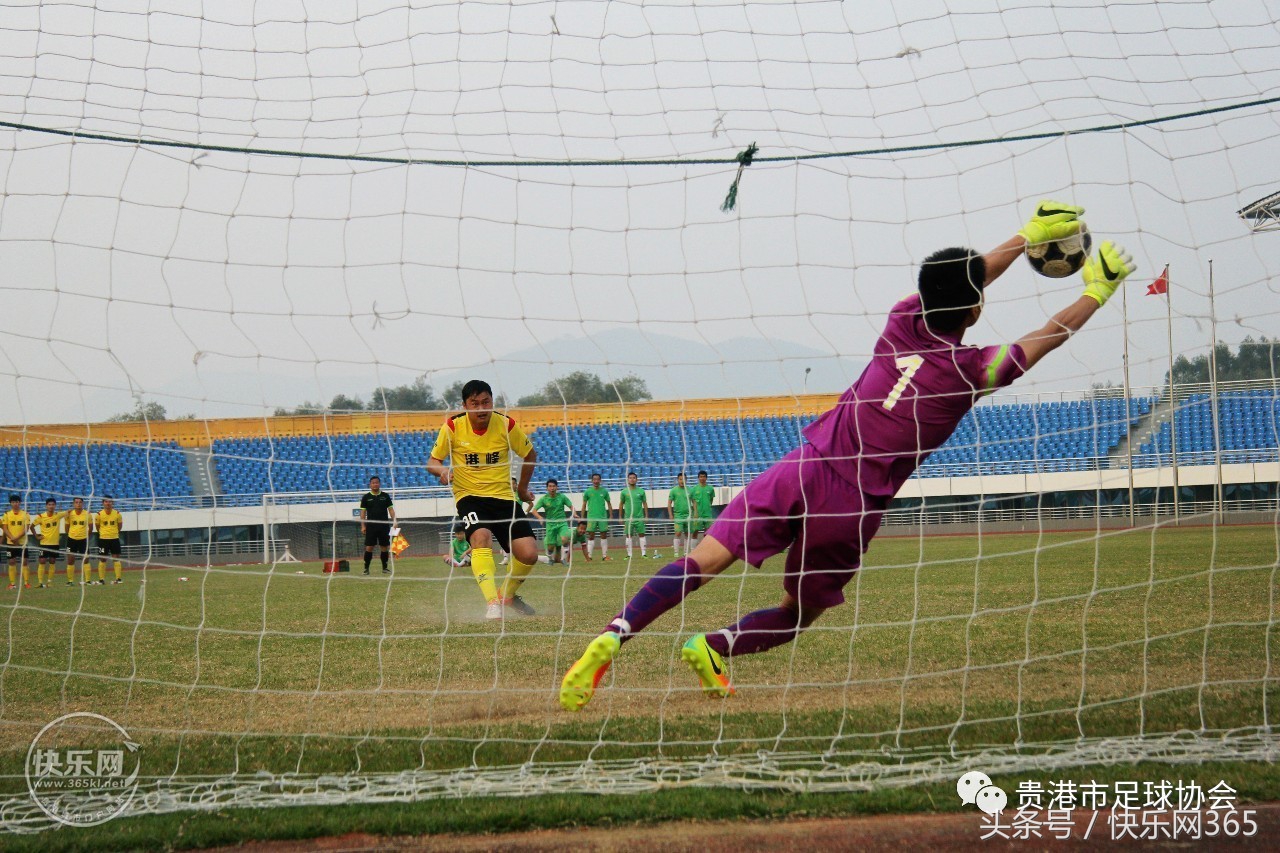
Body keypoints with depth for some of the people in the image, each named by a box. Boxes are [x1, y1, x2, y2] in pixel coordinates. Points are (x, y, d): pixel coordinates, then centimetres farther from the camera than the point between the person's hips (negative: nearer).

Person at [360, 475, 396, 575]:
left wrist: (394, 521, -3)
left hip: (384, 525, 2)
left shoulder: (385, 496, 8)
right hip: (371, 526, -1)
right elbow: (363, 512, 5)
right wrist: (363, 526, -3)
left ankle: (385, 567, 13)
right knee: (369, 547, -6)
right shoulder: (366, 497, 5)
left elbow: (391, 509, 9)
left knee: (384, 546, 4)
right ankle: (366, 568, -2)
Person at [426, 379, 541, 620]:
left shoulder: (507, 425, -5)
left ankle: (508, 596, 19)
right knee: (481, 537, -34)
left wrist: (522, 488, 16)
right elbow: (432, 461, 0)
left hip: (503, 496, 2)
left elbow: (530, 454, 12)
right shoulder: (453, 427, -8)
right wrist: (442, 470, -23)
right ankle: (493, 603, -41)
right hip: (469, 496, -2)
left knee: (529, 554, -11)